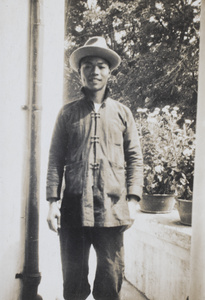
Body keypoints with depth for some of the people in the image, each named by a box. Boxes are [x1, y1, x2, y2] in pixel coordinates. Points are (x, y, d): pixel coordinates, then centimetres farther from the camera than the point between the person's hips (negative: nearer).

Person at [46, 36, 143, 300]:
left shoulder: (122, 113, 10)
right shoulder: (68, 113, 9)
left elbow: (135, 158, 8)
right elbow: (55, 159, 7)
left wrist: (132, 200, -1)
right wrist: (53, 201, -2)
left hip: (113, 209, 0)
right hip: (74, 207, 0)